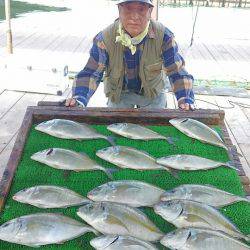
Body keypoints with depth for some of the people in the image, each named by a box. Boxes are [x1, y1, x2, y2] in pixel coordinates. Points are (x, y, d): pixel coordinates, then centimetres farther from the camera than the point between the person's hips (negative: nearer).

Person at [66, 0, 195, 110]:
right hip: (118, 94, 0)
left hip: (153, 93, 0)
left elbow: (177, 71, -21)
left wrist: (186, 100, -37)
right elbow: (91, 73, -21)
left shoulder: (164, 36, -25)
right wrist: (79, 98, -40)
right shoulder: (104, 38, -25)